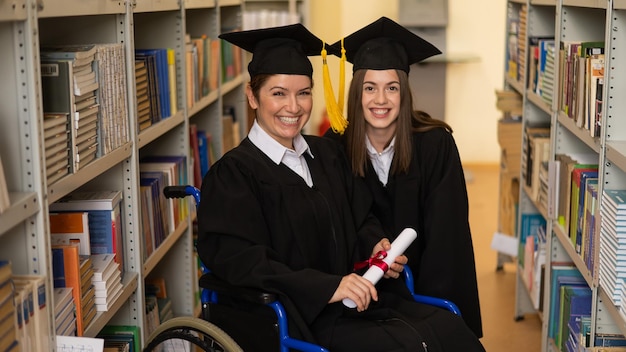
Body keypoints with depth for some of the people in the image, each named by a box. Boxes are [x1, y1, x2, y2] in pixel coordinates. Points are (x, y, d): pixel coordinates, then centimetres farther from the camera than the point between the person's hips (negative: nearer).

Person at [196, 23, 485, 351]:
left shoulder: (328, 154, 14)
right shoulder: (233, 173, -7)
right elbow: (241, 262, -16)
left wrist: (376, 245, -1)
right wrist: (327, 287, -24)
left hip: (352, 298, 7)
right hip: (295, 319, -6)